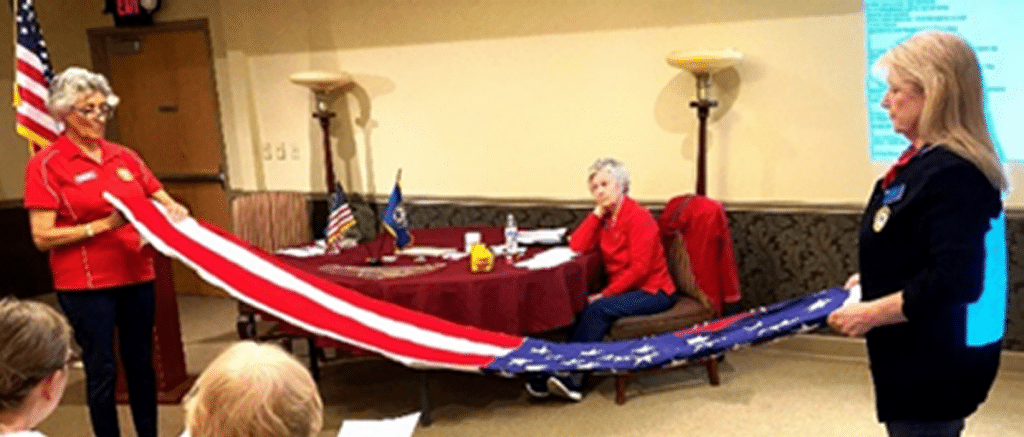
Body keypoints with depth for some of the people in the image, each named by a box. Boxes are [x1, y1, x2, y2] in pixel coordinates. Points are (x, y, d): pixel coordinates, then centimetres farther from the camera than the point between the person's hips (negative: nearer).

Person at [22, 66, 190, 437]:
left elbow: (164, 202, 14)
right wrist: (104, 225, -20)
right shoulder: (46, 165, -6)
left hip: (137, 276, 5)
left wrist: (175, 213, -9)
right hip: (86, 285, -5)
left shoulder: (124, 157, 9)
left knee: (141, 364, 13)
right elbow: (42, 237, -12)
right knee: (102, 371, 3)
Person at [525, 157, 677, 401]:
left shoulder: (638, 216, -14)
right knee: (581, 308, -20)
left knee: (599, 309, -28)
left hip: (652, 291, -6)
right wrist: (598, 212, -7)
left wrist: (605, 294, -20)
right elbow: (577, 246, -4)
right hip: (626, 289, 6)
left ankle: (567, 374, -20)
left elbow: (639, 268, -20)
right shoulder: (604, 217, 7)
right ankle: (570, 378, -24)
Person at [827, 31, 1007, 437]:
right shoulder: (925, 160, 8)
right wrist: (874, 280, 13)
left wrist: (871, 313, -24)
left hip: (937, 363, -10)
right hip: (918, 357, 10)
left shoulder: (952, 173, -24)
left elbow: (955, 280, -29)